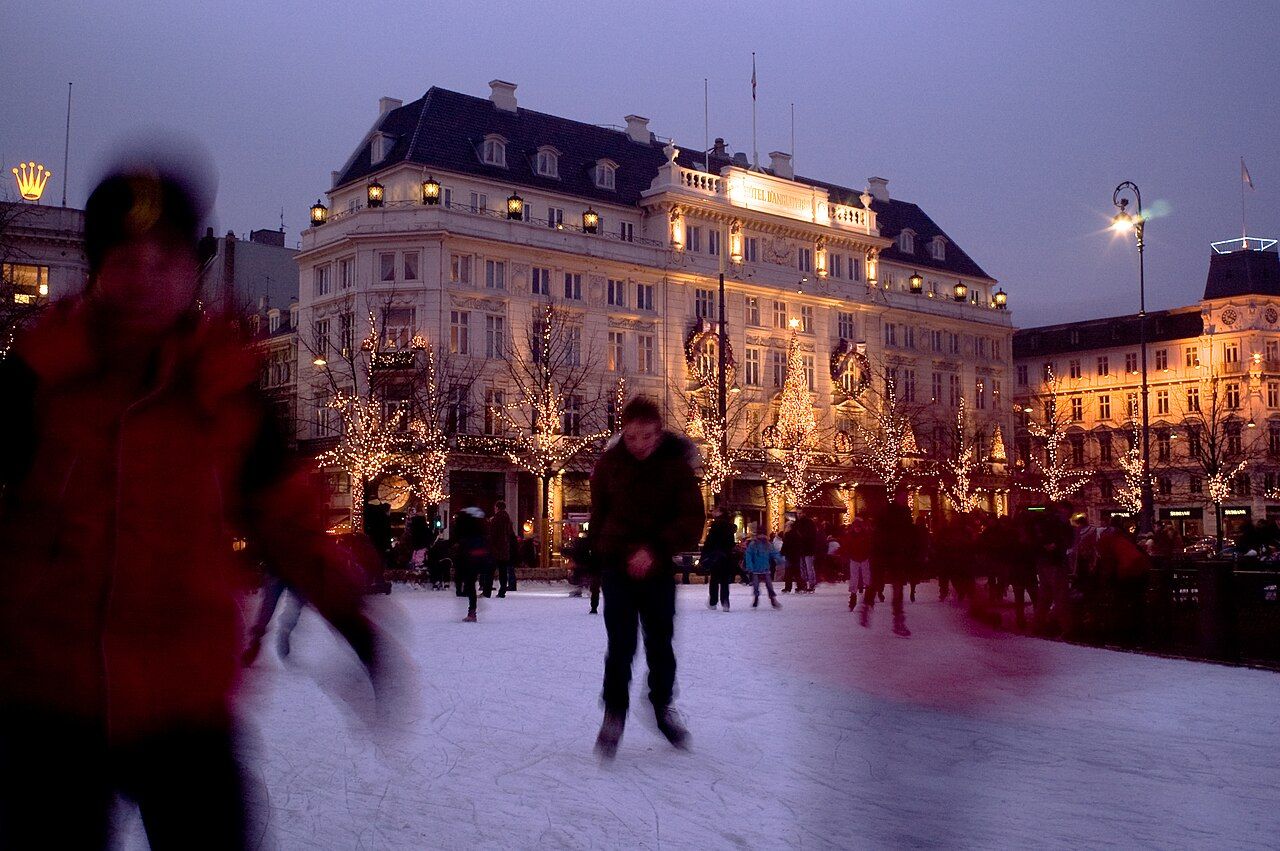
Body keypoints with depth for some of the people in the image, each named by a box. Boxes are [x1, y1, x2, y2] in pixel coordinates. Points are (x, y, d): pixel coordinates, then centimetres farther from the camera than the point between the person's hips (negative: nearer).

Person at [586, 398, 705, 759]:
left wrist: (655, 549, -24)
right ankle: (614, 713, 8)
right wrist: (599, 553, 14)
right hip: (618, 563, 0)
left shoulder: (677, 464, -10)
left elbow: (692, 518, -13)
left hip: (658, 565, 0)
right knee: (621, 643, -7)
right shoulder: (609, 463, -5)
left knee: (660, 642, 10)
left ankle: (662, 705, 33)